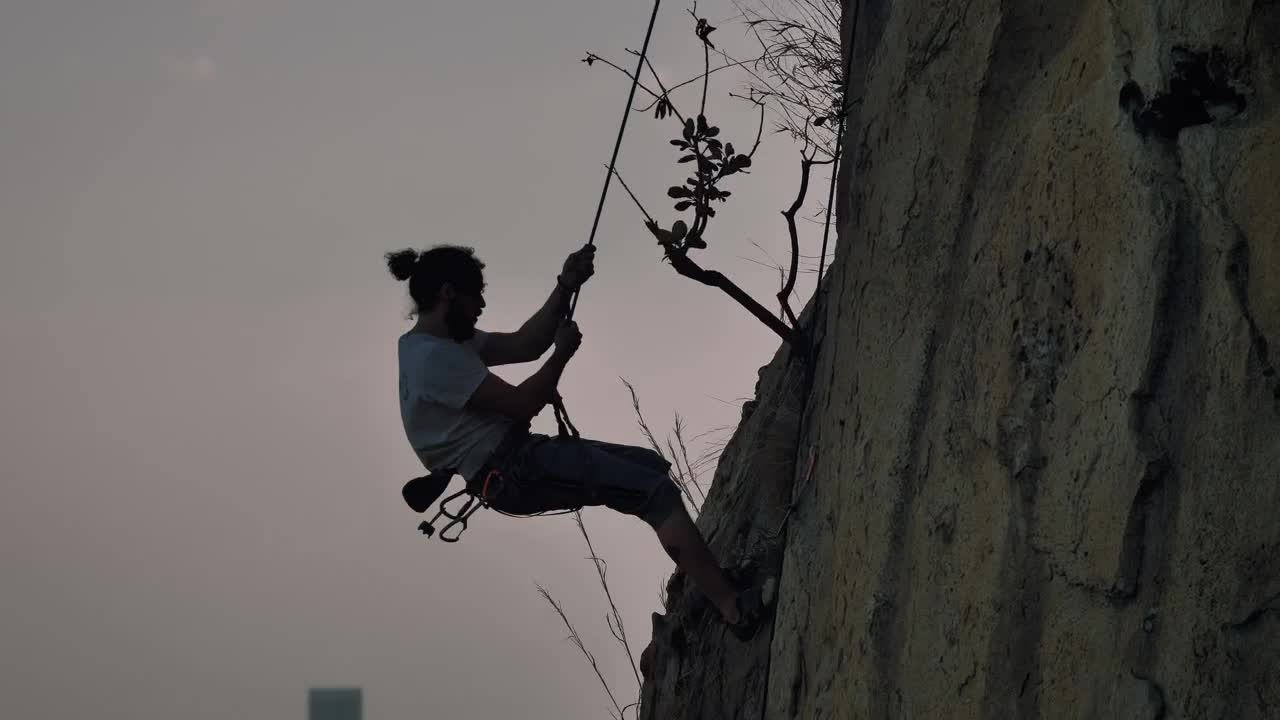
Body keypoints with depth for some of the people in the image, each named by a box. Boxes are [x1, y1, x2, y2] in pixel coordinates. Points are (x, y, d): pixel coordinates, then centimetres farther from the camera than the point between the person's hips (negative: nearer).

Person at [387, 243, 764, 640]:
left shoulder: (445, 343, 14)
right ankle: (731, 604, -17)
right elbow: (521, 405, -19)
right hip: (513, 473, -11)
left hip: (518, 458, 11)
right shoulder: (434, 358, -19)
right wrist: (563, 353, -5)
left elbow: (524, 345, 14)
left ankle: (707, 576, 9)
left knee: (653, 466, 13)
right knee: (656, 490, -14)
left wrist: (565, 288, 4)